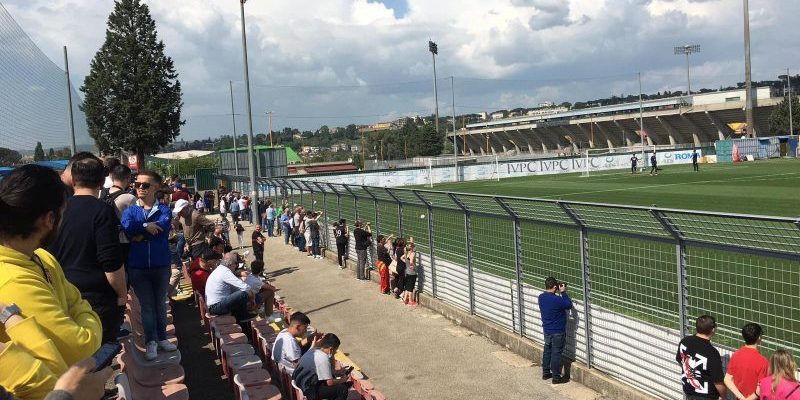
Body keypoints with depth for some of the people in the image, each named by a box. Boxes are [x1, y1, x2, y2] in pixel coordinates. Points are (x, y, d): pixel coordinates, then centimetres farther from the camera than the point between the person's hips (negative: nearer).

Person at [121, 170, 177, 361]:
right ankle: (151, 341, 16)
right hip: (138, 266, 0)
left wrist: (140, 234, -14)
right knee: (146, 305, 6)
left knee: (160, 303, 13)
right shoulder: (130, 210, 3)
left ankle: (162, 338, 27)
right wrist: (147, 226, -16)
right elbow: (126, 227, -18)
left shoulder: (163, 209, 1)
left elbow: (163, 225, -19)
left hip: (161, 264, 0)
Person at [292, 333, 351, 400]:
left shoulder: (315, 350, 4)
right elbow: (330, 382, -20)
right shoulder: (323, 358, -24)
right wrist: (342, 380, -5)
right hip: (309, 391, -10)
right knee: (343, 388, -14)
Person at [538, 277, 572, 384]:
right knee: (556, 354, 2)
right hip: (557, 332, -7)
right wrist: (563, 292, -8)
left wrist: (560, 292, 4)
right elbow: (569, 305, -12)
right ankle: (556, 377, 10)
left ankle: (545, 373, 30)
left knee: (547, 351, 19)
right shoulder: (557, 300, -26)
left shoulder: (541, 297, -3)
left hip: (546, 330, 7)